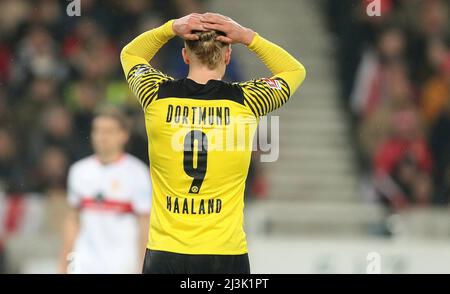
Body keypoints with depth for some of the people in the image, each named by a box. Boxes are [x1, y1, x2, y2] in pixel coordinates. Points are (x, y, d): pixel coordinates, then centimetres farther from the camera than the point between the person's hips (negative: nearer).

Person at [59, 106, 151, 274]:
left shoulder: (137, 172, -3)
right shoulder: (79, 171, 10)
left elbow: (145, 226, -4)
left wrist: (142, 268, -8)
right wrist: (64, 266, 14)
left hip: (122, 266, -4)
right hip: (84, 265, 4)